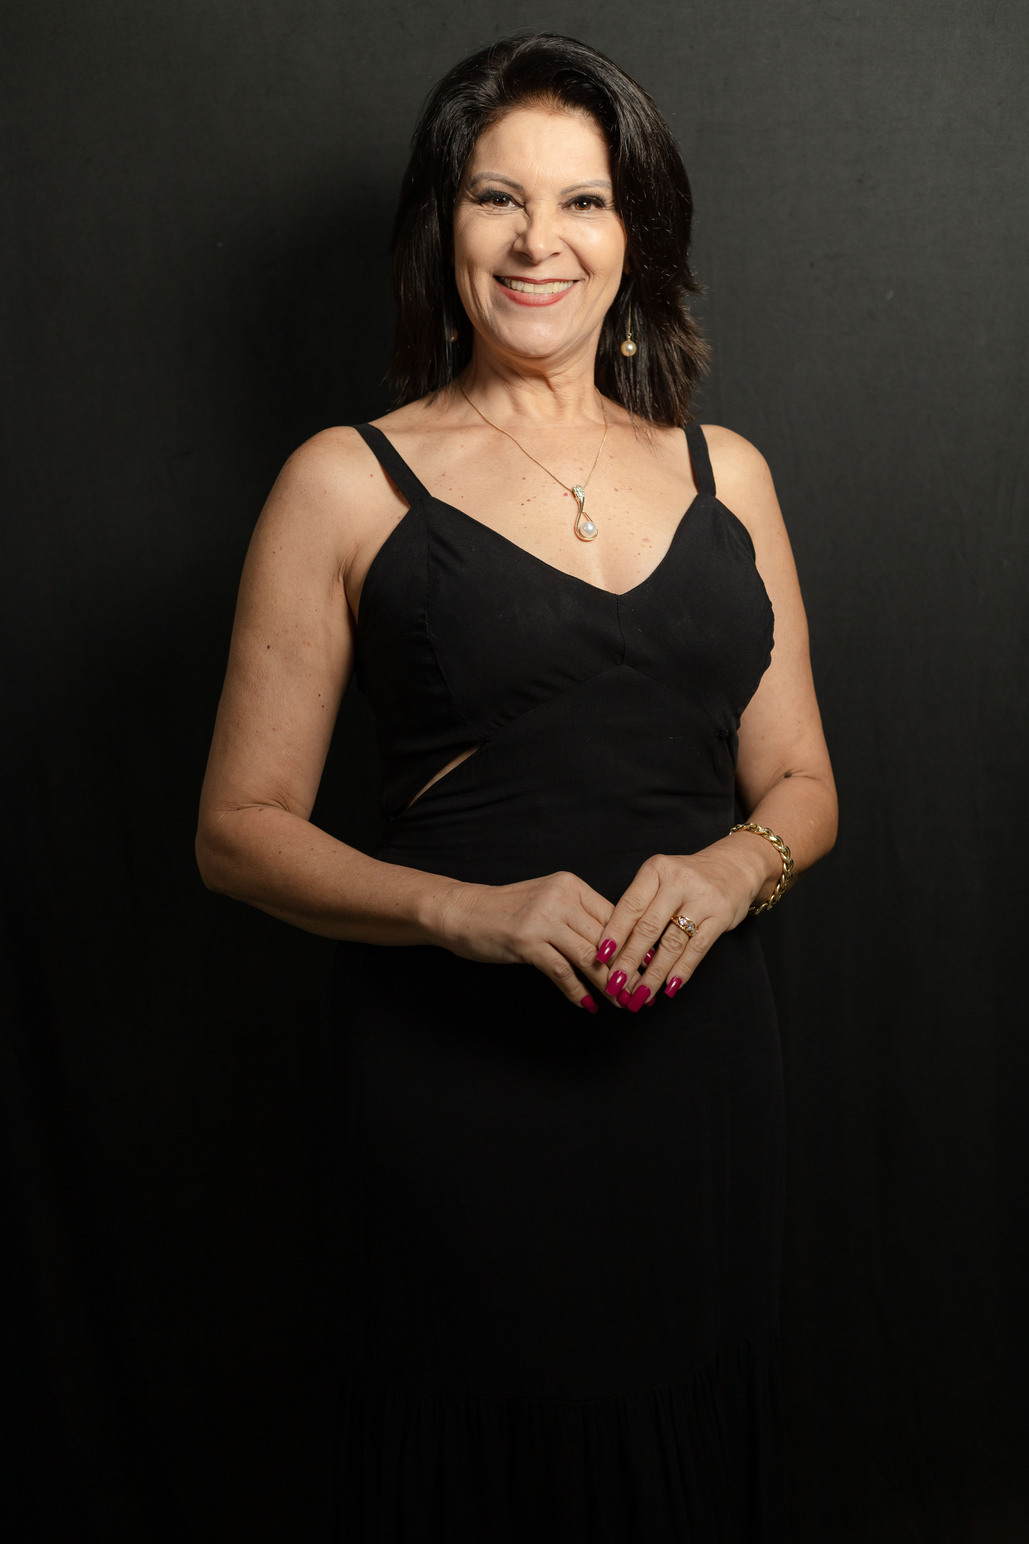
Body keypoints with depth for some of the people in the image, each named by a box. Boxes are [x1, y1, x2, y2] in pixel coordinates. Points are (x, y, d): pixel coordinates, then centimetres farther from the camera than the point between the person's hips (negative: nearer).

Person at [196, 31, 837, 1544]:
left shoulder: (725, 473, 10)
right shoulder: (349, 482, -1)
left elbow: (802, 782, 13)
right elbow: (242, 829, -2)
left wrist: (733, 865, -10)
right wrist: (469, 909, -18)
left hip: (699, 1058, 4)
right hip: (456, 1067, -3)